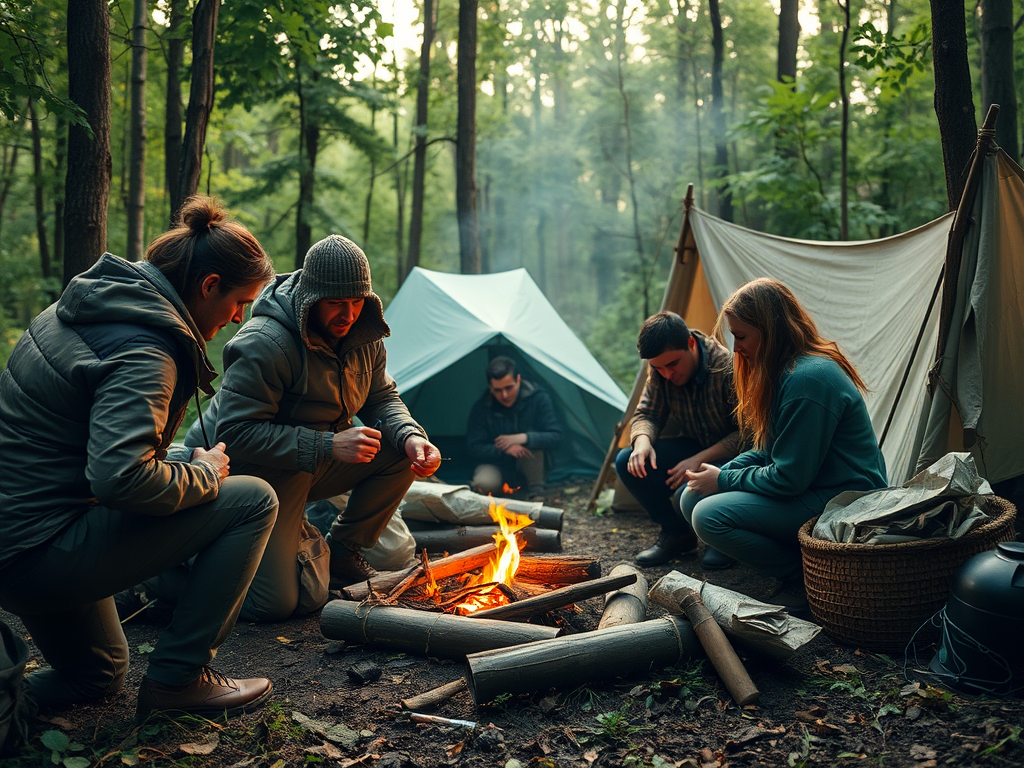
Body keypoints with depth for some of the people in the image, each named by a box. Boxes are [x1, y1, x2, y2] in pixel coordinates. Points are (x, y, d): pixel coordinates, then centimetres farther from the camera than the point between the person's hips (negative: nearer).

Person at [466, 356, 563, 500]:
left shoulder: (538, 398, -14)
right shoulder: (481, 408, -14)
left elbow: (555, 436, -18)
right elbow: (474, 449, -13)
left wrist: (522, 438, -34)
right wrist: (504, 449, -31)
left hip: (531, 468, 0)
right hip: (497, 466, 0)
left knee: (530, 441, -32)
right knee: (483, 483, -33)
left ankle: (536, 494, -17)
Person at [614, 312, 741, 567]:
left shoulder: (727, 368, -27)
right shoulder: (659, 373, -8)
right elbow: (647, 414, -1)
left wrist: (700, 460, -33)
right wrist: (642, 441, -26)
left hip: (731, 453, -6)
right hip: (695, 448, 6)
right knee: (627, 463, -16)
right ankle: (677, 532, 2)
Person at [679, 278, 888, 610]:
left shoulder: (808, 379, -23)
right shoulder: (785, 371, 10)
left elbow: (788, 478, -23)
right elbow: (767, 452, 16)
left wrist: (723, 481, -10)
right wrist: (719, 472, -1)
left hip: (843, 504, -11)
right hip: (811, 491, 11)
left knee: (709, 515, -23)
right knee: (692, 497, 3)